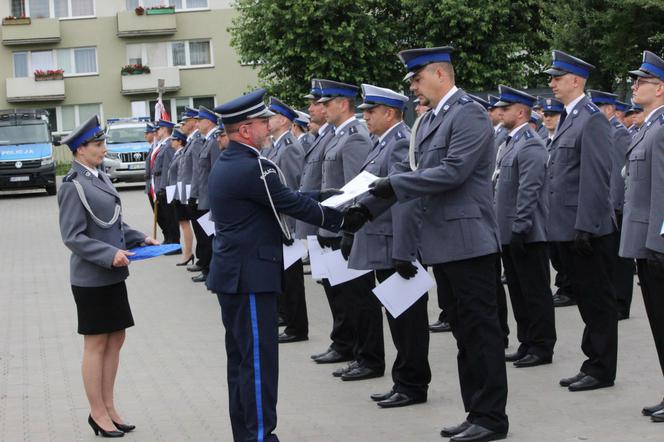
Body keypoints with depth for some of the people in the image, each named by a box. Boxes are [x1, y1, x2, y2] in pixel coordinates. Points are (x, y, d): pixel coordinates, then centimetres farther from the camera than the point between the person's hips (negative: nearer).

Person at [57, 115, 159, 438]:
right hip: (91, 278, -8)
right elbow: (73, 237, -17)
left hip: (112, 276, 8)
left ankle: (108, 407, 24)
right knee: (96, 345, 2)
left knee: (116, 339, 13)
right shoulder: (73, 186, -15)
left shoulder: (99, 177, 9)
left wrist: (140, 239, 6)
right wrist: (110, 254, -24)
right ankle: (98, 413, 13)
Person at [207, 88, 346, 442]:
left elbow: (281, 198, 14)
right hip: (251, 277, -10)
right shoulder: (253, 168, -20)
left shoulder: (225, 164, 11)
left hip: (232, 275, 10)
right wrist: (336, 219, 0)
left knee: (241, 358, 15)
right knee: (259, 360, -5)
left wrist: (324, 195, 13)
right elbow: (292, 204, -14)